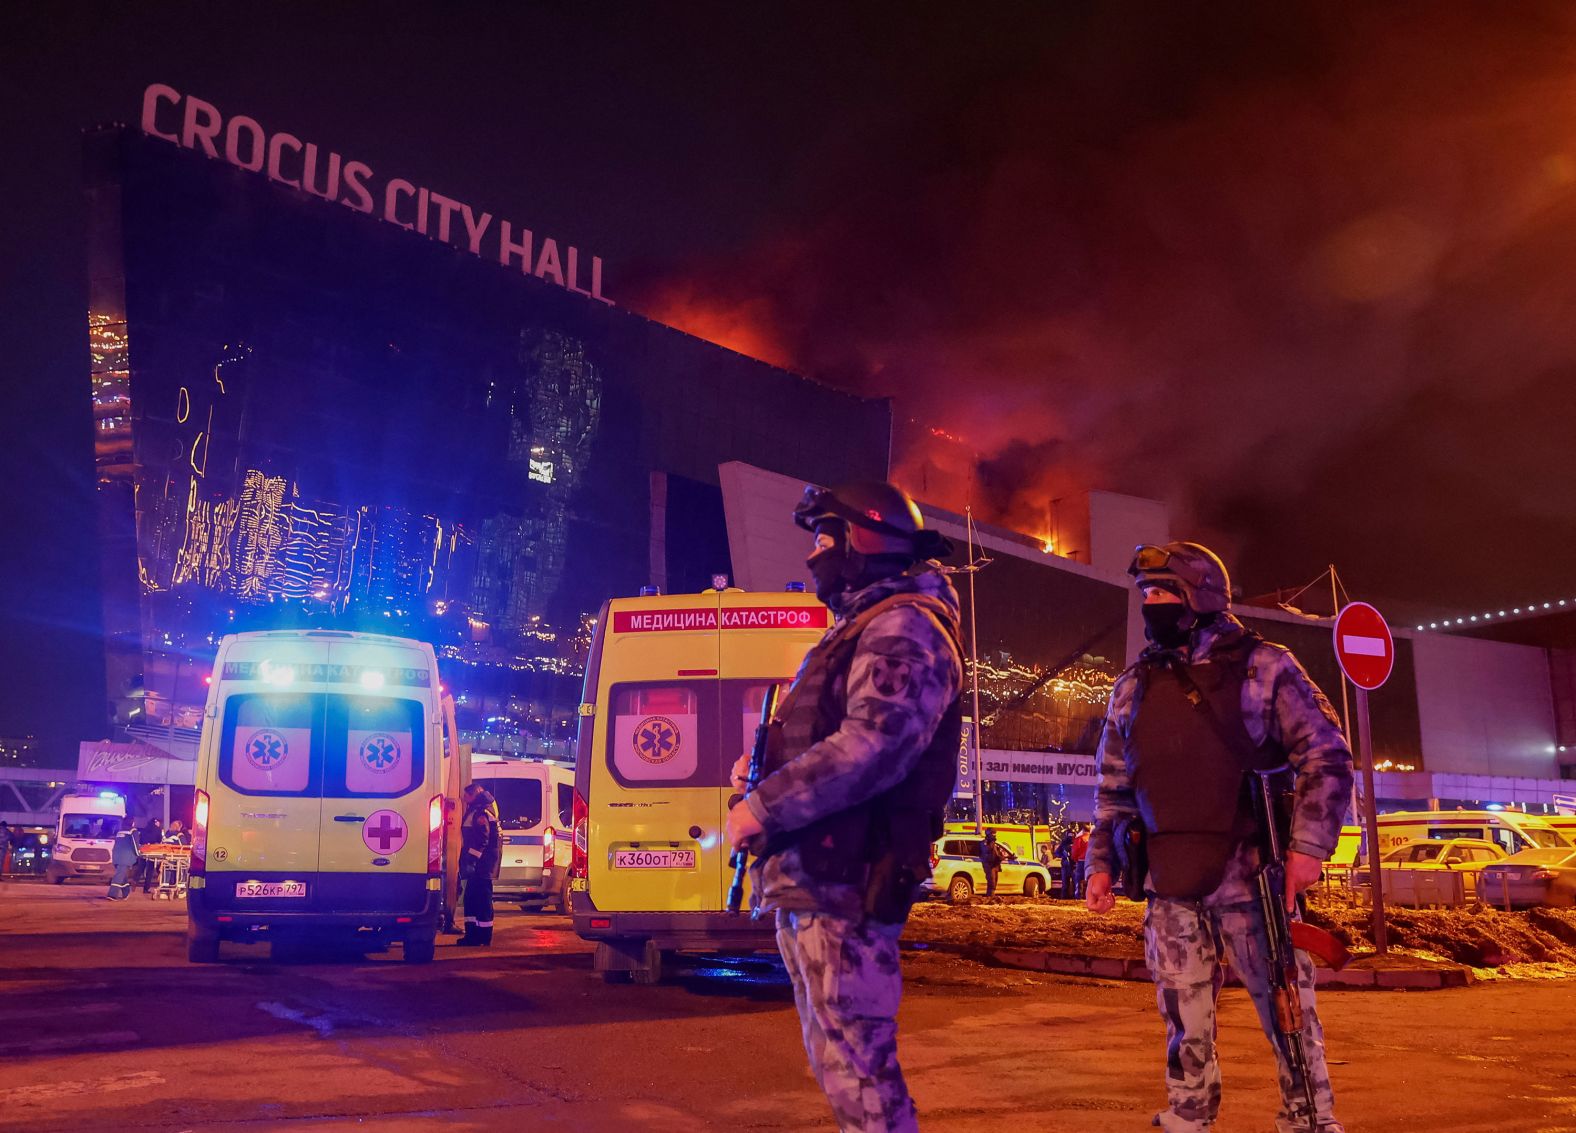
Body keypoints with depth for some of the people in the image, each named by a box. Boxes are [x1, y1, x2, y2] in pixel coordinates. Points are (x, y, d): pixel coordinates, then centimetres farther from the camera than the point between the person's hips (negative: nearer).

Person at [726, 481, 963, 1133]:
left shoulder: (903, 628, -11)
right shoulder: (862, 630, 22)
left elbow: (875, 744, -25)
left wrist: (763, 807, -19)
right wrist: (765, 765, 10)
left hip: (841, 882, -11)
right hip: (812, 879, 11)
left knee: (855, 1062, -7)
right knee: (838, 1058, 18)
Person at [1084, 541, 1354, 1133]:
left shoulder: (1264, 666, 1)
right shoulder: (1133, 686, 13)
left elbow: (1327, 757, -2)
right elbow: (1113, 790, 18)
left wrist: (1308, 845, -11)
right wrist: (1100, 864, 11)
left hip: (1250, 875, -3)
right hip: (1169, 887, 4)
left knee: (1287, 1007, 3)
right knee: (1185, 1019, 9)